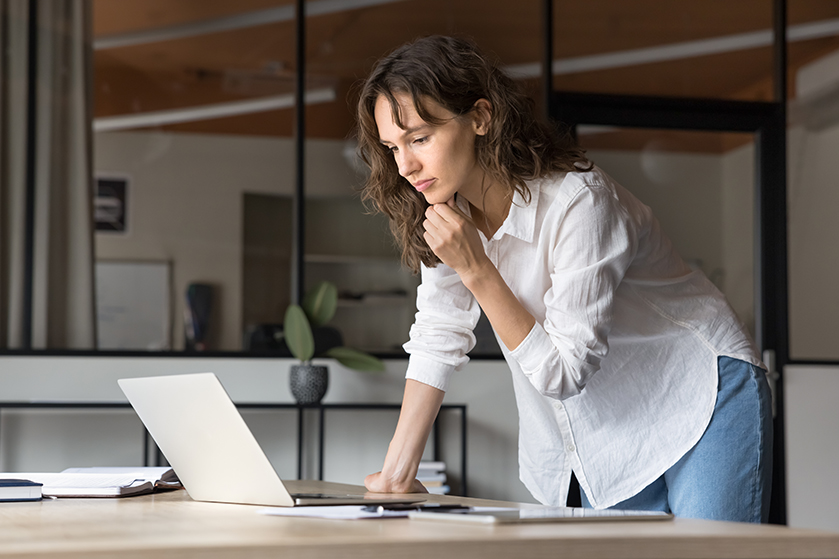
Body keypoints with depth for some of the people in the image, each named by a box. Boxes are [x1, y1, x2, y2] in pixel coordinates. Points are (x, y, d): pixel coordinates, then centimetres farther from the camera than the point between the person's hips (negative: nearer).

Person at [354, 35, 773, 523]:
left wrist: (475, 268, -30)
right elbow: (439, 336, 0)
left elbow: (561, 373, -25)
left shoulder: (578, 203, -27)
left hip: (705, 398, -6)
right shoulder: (446, 210, -7)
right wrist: (397, 473, -4)